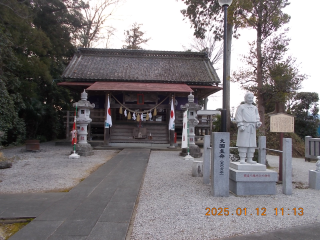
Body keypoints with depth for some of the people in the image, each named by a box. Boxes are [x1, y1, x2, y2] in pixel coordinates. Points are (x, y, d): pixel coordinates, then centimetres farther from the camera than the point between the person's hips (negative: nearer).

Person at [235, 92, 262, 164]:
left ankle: (249, 159, 9)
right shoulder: (241, 107, 5)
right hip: (244, 126, -5)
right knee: (243, 143, -7)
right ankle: (242, 159, -4)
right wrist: (240, 125, -14)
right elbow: (238, 116, -3)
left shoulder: (255, 108, 20)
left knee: (252, 143, 3)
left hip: (252, 127, 5)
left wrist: (258, 123, -2)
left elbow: (257, 117, 17)